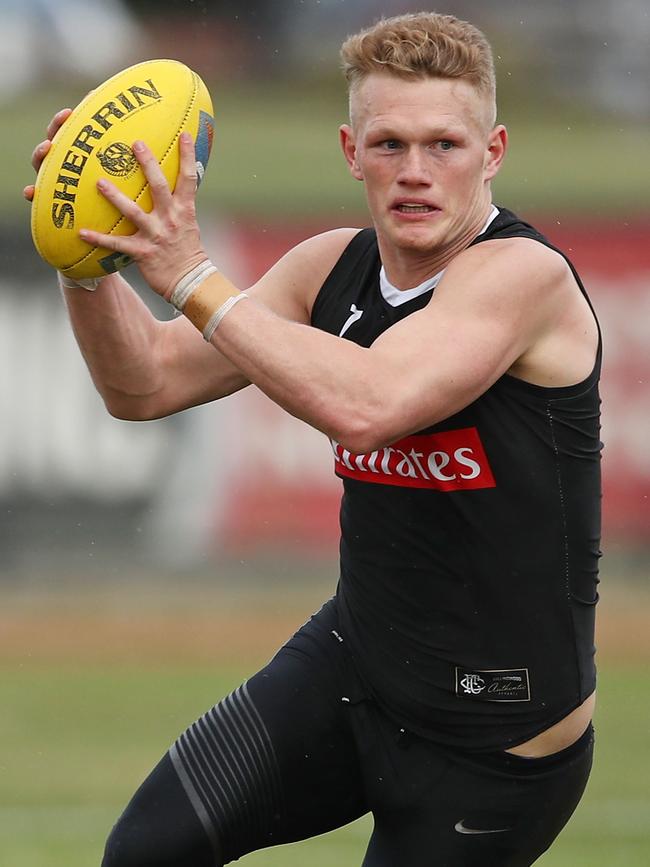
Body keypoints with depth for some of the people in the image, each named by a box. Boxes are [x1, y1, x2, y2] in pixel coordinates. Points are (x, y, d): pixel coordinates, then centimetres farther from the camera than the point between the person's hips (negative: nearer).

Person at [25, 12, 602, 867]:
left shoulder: (524, 274, -22)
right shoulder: (332, 267, 2)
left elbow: (365, 405, -38)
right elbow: (147, 385, 6)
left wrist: (191, 276, -34)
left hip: (495, 735, -7)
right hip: (352, 664, 7)